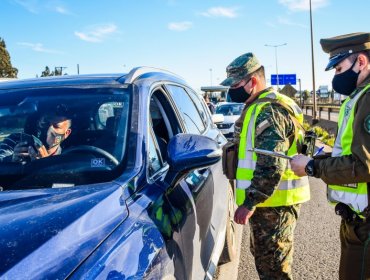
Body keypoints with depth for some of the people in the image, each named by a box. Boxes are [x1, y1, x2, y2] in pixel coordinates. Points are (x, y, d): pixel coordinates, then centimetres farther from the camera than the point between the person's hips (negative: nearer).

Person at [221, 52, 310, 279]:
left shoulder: (270, 111, -20)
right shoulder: (260, 106, 14)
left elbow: (272, 167, -28)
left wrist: (249, 203, -26)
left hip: (274, 202, -10)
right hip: (267, 199, 10)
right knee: (264, 259, 23)